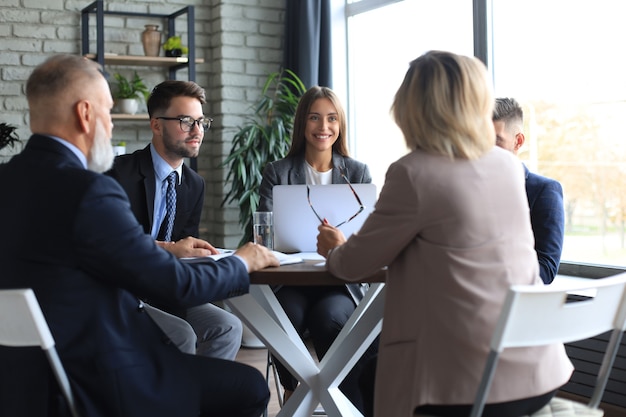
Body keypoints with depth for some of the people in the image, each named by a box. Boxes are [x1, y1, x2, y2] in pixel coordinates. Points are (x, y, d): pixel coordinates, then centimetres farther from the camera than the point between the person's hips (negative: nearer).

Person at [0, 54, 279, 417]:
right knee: (250, 388, 5)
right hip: (97, 385, -9)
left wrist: (168, 251, 23)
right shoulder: (88, 190, -23)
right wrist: (243, 263, 3)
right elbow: (178, 288, -16)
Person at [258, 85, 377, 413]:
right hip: (290, 279, 0)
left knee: (328, 317, -32)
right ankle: (291, 392, -4)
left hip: (341, 279, 0)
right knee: (287, 315, -32)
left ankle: (352, 404, -15)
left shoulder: (358, 172, 9)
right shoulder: (277, 173, 7)